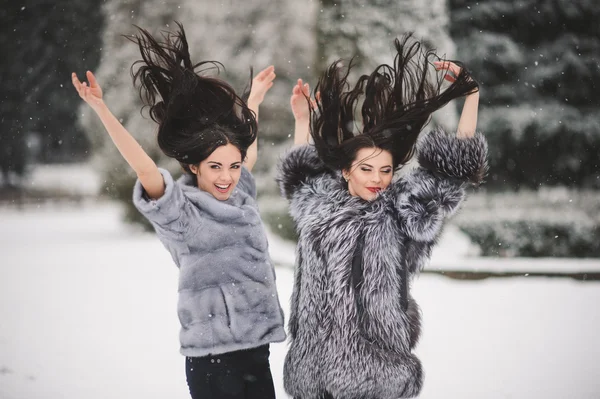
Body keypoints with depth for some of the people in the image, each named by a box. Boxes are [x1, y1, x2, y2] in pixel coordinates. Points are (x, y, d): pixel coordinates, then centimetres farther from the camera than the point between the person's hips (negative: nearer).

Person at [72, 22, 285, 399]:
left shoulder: (242, 194, 10)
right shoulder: (182, 211, -8)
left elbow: (247, 149, 28)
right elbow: (146, 170, -23)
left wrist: (255, 97, 40)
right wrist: (101, 110, -31)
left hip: (257, 350, 6)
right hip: (213, 357, -6)